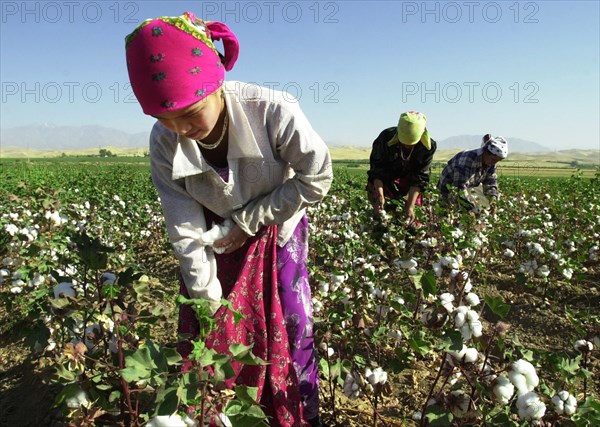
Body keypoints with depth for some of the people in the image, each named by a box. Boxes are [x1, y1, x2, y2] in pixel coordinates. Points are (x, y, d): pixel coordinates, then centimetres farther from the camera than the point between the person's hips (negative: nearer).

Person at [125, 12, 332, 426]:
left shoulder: (273, 111, -34)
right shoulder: (164, 144, -23)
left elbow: (317, 178, -23)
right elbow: (185, 230, -18)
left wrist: (247, 220, -22)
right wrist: (207, 298, -16)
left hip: (276, 231, -2)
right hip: (216, 239, 3)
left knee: (289, 331, -1)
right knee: (202, 334, 7)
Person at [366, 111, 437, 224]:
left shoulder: (429, 146, -29)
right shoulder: (386, 138, -33)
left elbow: (420, 177, -25)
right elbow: (377, 169, -26)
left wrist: (410, 206, -34)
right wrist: (380, 195, -38)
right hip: (385, 177, 0)